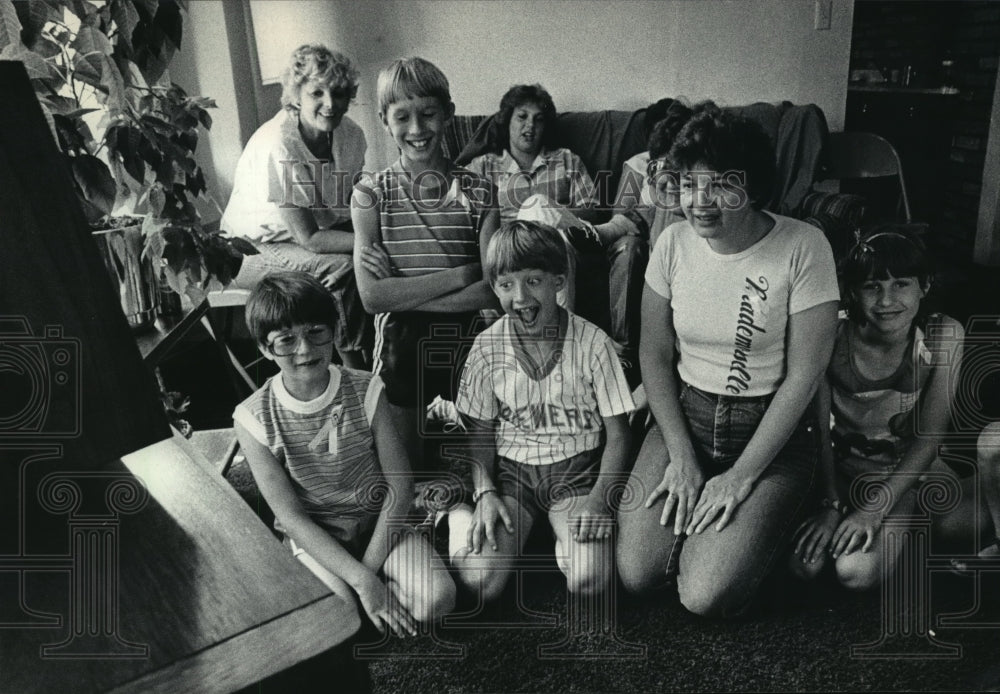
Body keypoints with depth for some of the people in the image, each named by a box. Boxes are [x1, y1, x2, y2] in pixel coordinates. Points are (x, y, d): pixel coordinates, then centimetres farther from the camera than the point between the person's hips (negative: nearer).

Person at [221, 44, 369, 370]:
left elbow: (356, 211, -1)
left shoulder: (351, 135, -6)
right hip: (254, 250, -6)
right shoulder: (276, 146, -26)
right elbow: (308, 238, -25)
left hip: (315, 235, 6)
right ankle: (356, 370, -12)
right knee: (343, 269, -28)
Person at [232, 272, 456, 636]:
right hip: (314, 536, -1)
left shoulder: (366, 391, -11)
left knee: (436, 599, -21)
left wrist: (369, 566, -17)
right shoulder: (254, 419, -14)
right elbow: (290, 516, -15)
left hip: (378, 522, 1)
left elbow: (400, 484, -9)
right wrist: (361, 580, -22)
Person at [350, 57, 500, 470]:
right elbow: (372, 296, -14)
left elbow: (494, 291, -13)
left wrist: (404, 293, -17)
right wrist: (461, 274, -17)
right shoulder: (371, 193, -4)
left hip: (468, 344, 0)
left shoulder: (479, 193, -4)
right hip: (400, 346, 0)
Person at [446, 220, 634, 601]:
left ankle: (563, 535, 8)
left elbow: (617, 434, -3)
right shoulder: (487, 347, -2)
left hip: (577, 470, 0)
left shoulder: (591, 342, -7)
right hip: (510, 470, 1)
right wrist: (484, 493, -11)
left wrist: (599, 498, -16)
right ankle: (462, 516, 11)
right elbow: (480, 433, 5)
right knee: (480, 580, -19)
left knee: (589, 581, -24)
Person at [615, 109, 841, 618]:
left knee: (706, 596, -16)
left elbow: (802, 377, -12)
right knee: (635, 575, -11)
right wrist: (681, 456, -5)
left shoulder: (803, 247, -14)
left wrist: (741, 476, -12)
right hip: (684, 417, 3)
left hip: (772, 432, -3)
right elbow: (654, 355, 2)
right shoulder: (674, 242, -4)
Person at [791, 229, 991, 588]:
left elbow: (929, 436, -15)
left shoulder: (943, 335, -15)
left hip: (911, 465, -1)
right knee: (803, 564, -20)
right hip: (845, 465, 1)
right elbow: (820, 430, -12)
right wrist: (832, 504, -18)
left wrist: (875, 509, -21)